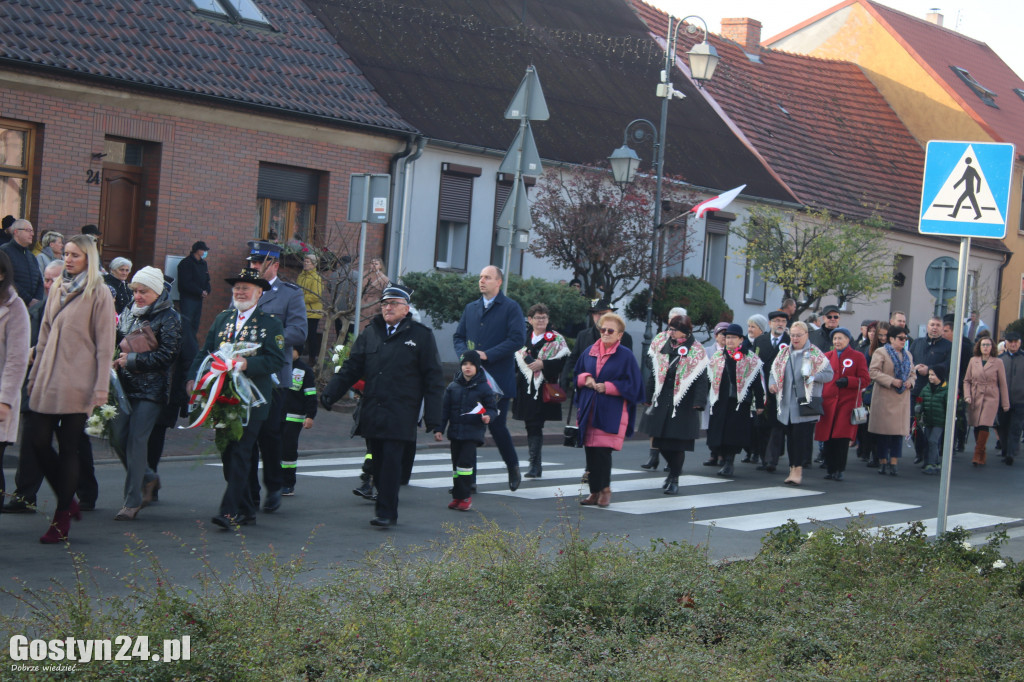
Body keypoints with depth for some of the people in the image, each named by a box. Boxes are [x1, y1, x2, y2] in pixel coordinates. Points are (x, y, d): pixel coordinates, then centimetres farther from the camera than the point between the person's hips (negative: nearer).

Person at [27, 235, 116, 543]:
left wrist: (101, 386, -13)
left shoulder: (98, 295, -4)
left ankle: (62, 520, 7)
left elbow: (105, 344, -7)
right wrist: (35, 375, 17)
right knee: (39, 443, 2)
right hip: (48, 382, 6)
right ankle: (67, 501, 22)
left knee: (68, 448, -1)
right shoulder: (57, 291, 14)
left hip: (77, 384, -6)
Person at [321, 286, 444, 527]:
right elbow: (351, 368, 14)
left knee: (391, 460, -11)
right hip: (371, 414, 5)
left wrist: (433, 416, -4)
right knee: (377, 461, 6)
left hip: (400, 414, -4)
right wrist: (330, 393, 0)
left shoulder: (421, 336, 2)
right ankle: (385, 506, 15)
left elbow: (433, 378, 2)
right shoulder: (370, 333, 14)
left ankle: (387, 512, -8)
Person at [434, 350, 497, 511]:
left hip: (473, 432, -4)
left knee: (465, 461, -14)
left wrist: (488, 416, -17)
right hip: (455, 431, 4)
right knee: (456, 464, 8)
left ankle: (465, 496, -5)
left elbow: (492, 407, 5)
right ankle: (458, 496, 17)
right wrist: (439, 429, 6)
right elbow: (445, 409, 11)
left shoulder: (483, 388, 0)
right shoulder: (453, 387, 9)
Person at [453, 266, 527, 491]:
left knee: (497, 425, -4)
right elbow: (458, 336, 18)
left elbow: (517, 339, -13)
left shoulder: (511, 308, -3)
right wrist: (464, 353, -5)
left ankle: (513, 468, 21)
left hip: (498, 379, -5)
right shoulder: (471, 309, 16)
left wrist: (487, 354, -17)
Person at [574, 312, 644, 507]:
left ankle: (604, 489, 2)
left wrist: (607, 387, -12)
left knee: (602, 451, -12)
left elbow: (632, 384, -3)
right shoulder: (589, 352, 12)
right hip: (589, 409, 5)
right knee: (590, 452, 4)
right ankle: (595, 491, 11)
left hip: (611, 412, -5)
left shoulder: (626, 355, -1)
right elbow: (576, 375, 20)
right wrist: (585, 379, -2)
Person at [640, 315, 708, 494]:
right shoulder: (661, 344, 7)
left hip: (683, 405, -4)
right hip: (661, 402, 4)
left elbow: (701, 380, -8)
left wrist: (698, 404, -16)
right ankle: (673, 469, 32)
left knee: (678, 443, -2)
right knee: (660, 441, 5)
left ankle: (674, 479, 13)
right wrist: (648, 397, 11)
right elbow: (653, 373, 12)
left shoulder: (696, 352, -4)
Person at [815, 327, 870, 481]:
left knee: (842, 437, -9)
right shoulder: (827, 356, 13)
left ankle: (839, 470, 0)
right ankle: (831, 469, 10)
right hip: (828, 401, 3)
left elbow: (865, 380, 1)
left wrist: (848, 381, -14)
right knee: (828, 438, 0)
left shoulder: (858, 357, 5)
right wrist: (818, 397, 6)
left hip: (848, 402, -3)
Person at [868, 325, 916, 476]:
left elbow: (912, 373, 24)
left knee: (899, 430, -1)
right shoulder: (881, 352, -2)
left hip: (902, 399, 5)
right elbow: (873, 372, -11)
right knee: (883, 430, -2)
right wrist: (892, 381, -18)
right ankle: (883, 461, 7)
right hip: (884, 398, -5)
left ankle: (894, 462, 0)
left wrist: (910, 382, 1)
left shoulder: (908, 355, 18)